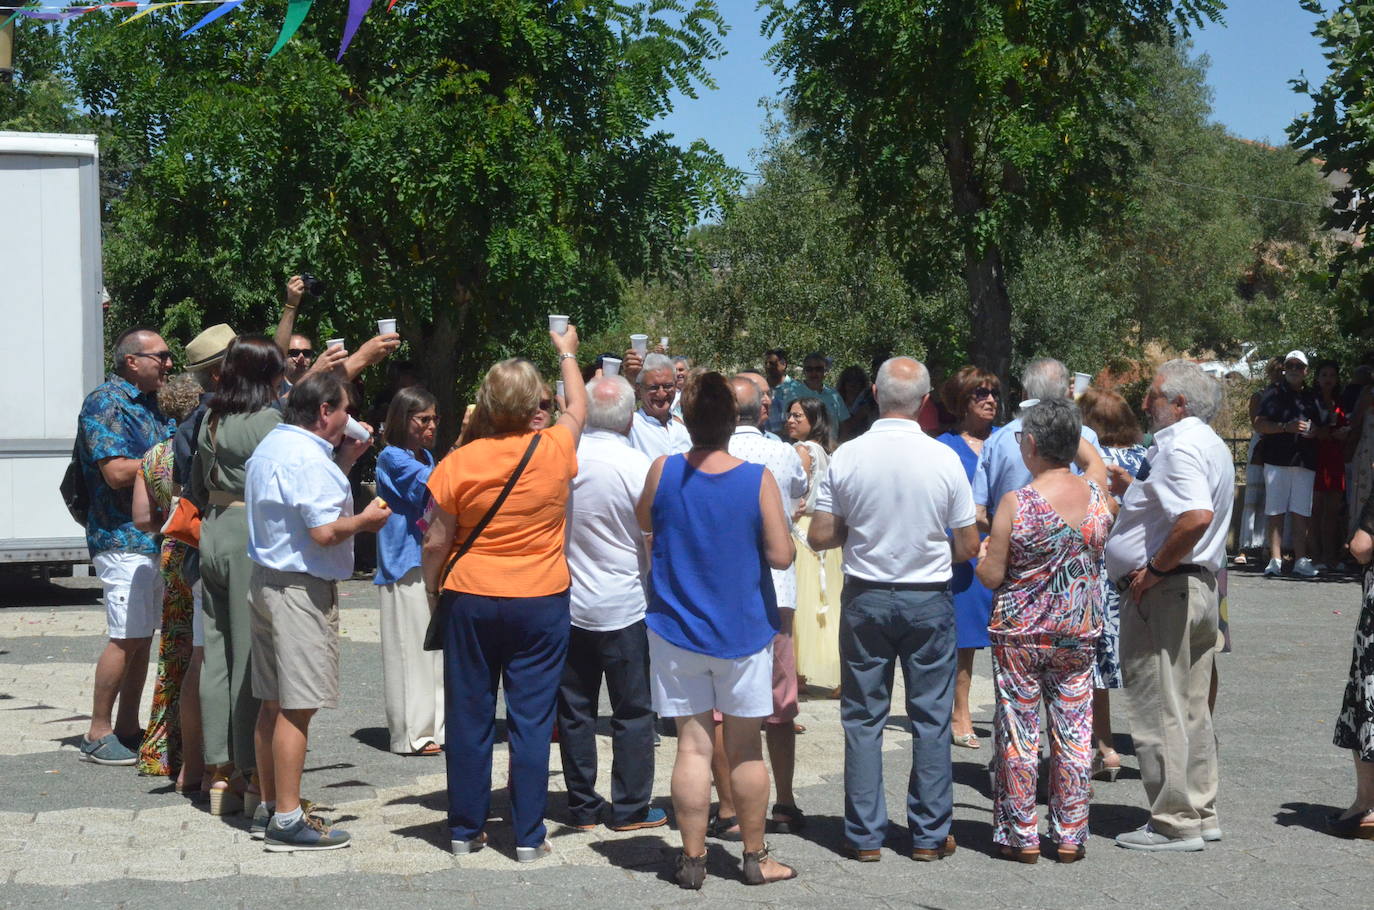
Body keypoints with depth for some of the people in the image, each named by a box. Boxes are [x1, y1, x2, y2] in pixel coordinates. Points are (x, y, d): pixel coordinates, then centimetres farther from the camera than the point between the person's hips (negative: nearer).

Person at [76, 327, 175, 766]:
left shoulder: (147, 403, 17)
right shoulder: (106, 402, -11)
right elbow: (117, 472, -21)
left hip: (153, 536, 9)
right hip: (124, 538, -9)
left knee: (143, 636, 11)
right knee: (127, 637, -8)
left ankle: (128, 728, 18)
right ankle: (98, 734, 0)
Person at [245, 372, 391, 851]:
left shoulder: (272, 446, 15)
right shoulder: (307, 457, -18)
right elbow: (324, 531, -23)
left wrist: (346, 458, 19)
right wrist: (366, 519, -6)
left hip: (265, 579, 11)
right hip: (301, 590, -11)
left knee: (273, 702, 14)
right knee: (297, 706, -7)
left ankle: (268, 807, 22)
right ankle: (287, 821, -5)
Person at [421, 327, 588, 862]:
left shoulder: (458, 463, -9)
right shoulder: (556, 451, -6)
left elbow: (436, 543, -5)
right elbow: (578, 408, 17)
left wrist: (433, 595, 11)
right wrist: (567, 353, 32)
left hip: (470, 601, 0)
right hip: (542, 600, 0)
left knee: (468, 717, 9)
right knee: (532, 718, 4)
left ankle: (465, 828, 18)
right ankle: (528, 836, 7)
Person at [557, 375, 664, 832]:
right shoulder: (638, 466, -14)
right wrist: (657, 586, 12)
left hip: (567, 603, 4)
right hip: (624, 606, -3)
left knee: (574, 709, 11)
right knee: (633, 711, 6)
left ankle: (582, 806, 17)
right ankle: (630, 807, 10)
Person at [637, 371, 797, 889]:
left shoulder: (663, 471, -9)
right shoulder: (758, 480, -14)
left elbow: (645, 522, 11)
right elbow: (781, 556, -13)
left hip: (677, 630, 1)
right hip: (743, 631, -1)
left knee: (692, 745, 6)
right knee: (744, 748, 10)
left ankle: (693, 859, 10)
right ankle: (755, 857, 20)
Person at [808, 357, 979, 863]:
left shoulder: (846, 457, -9)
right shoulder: (944, 459, -9)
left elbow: (820, 536, -4)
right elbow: (967, 547, -3)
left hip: (866, 598, 1)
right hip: (929, 599, 0)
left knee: (863, 719, 9)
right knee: (930, 719, 9)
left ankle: (865, 835, 12)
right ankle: (929, 834, 13)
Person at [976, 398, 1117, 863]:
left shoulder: (1015, 503, -15)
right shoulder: (1100, 498, -3)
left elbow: (992, 576, -12)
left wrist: (983, 554, 10)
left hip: (1021, 633, -4)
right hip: (1079, 633, 4)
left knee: (1018, 732, 5)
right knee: (1075, 732, 10)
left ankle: (1021, 836, 11)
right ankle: (1071, 835, 16)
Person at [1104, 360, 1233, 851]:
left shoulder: (1179, 446, -16)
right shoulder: (1211, 445, 17)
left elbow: (1197, 516, -31)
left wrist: (1154, 570, -22)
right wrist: (1134, 490, 19)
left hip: (1162, 591, -10)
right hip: (1201, 586, 11)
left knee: (1158, 710, -4)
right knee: (1190, 709, 16)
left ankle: (1174, 822, 1)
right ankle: (1200, 814, 23)